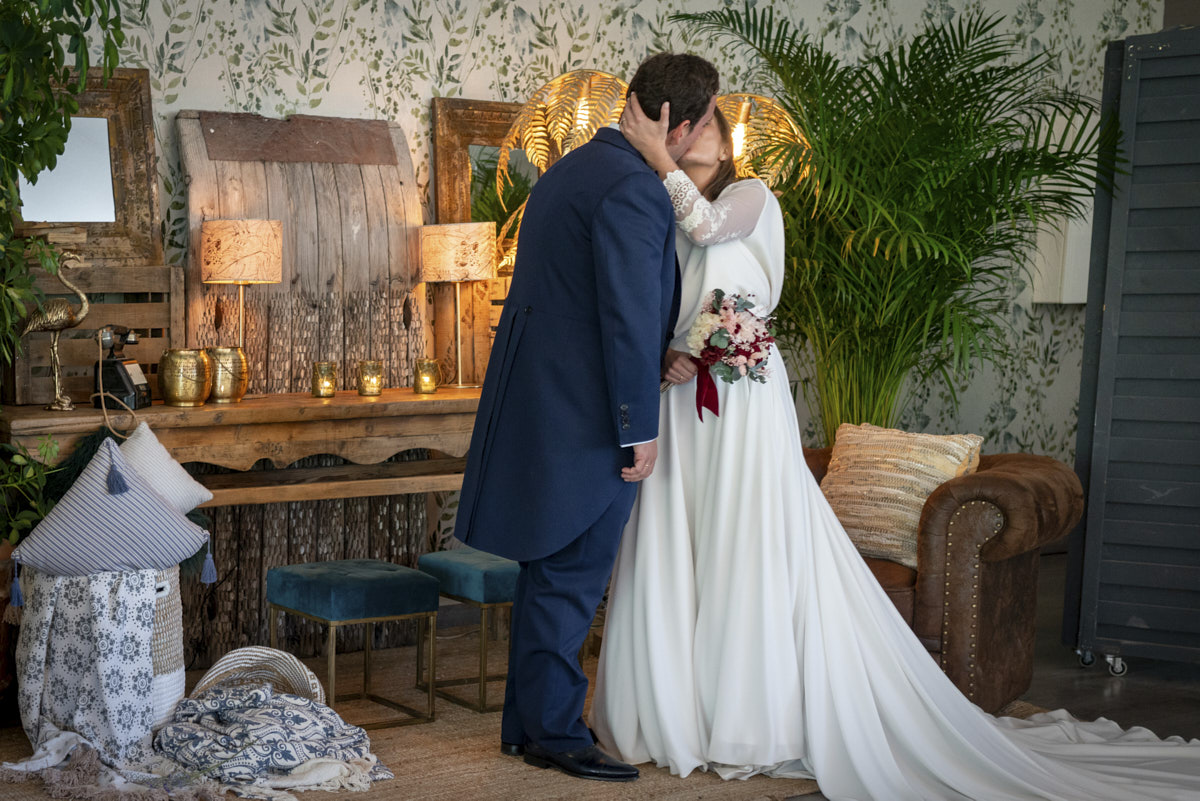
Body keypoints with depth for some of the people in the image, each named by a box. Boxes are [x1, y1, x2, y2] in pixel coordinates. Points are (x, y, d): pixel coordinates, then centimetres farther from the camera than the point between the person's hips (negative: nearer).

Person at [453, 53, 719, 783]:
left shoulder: (572, 169, 15)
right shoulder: (633, 190, -17)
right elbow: (629, 318, -20)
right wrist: (640, 429, -16)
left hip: (544, 401, 10)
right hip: (587, 415, -10)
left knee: (550, 571, 16)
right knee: (571, 574, 0)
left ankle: (528, 721, 25)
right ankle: (555, 731, 10)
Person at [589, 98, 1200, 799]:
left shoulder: (751, 198, 3)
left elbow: (707, 223, -19)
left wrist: (655, 155, -16)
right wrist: (663, 356, -7)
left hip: (740, 395, -5)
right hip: (676, 401, 5)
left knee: (746, 552, -6)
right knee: (671, 556, 3)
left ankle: (754, 727, 2)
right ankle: (674, 719, 12)